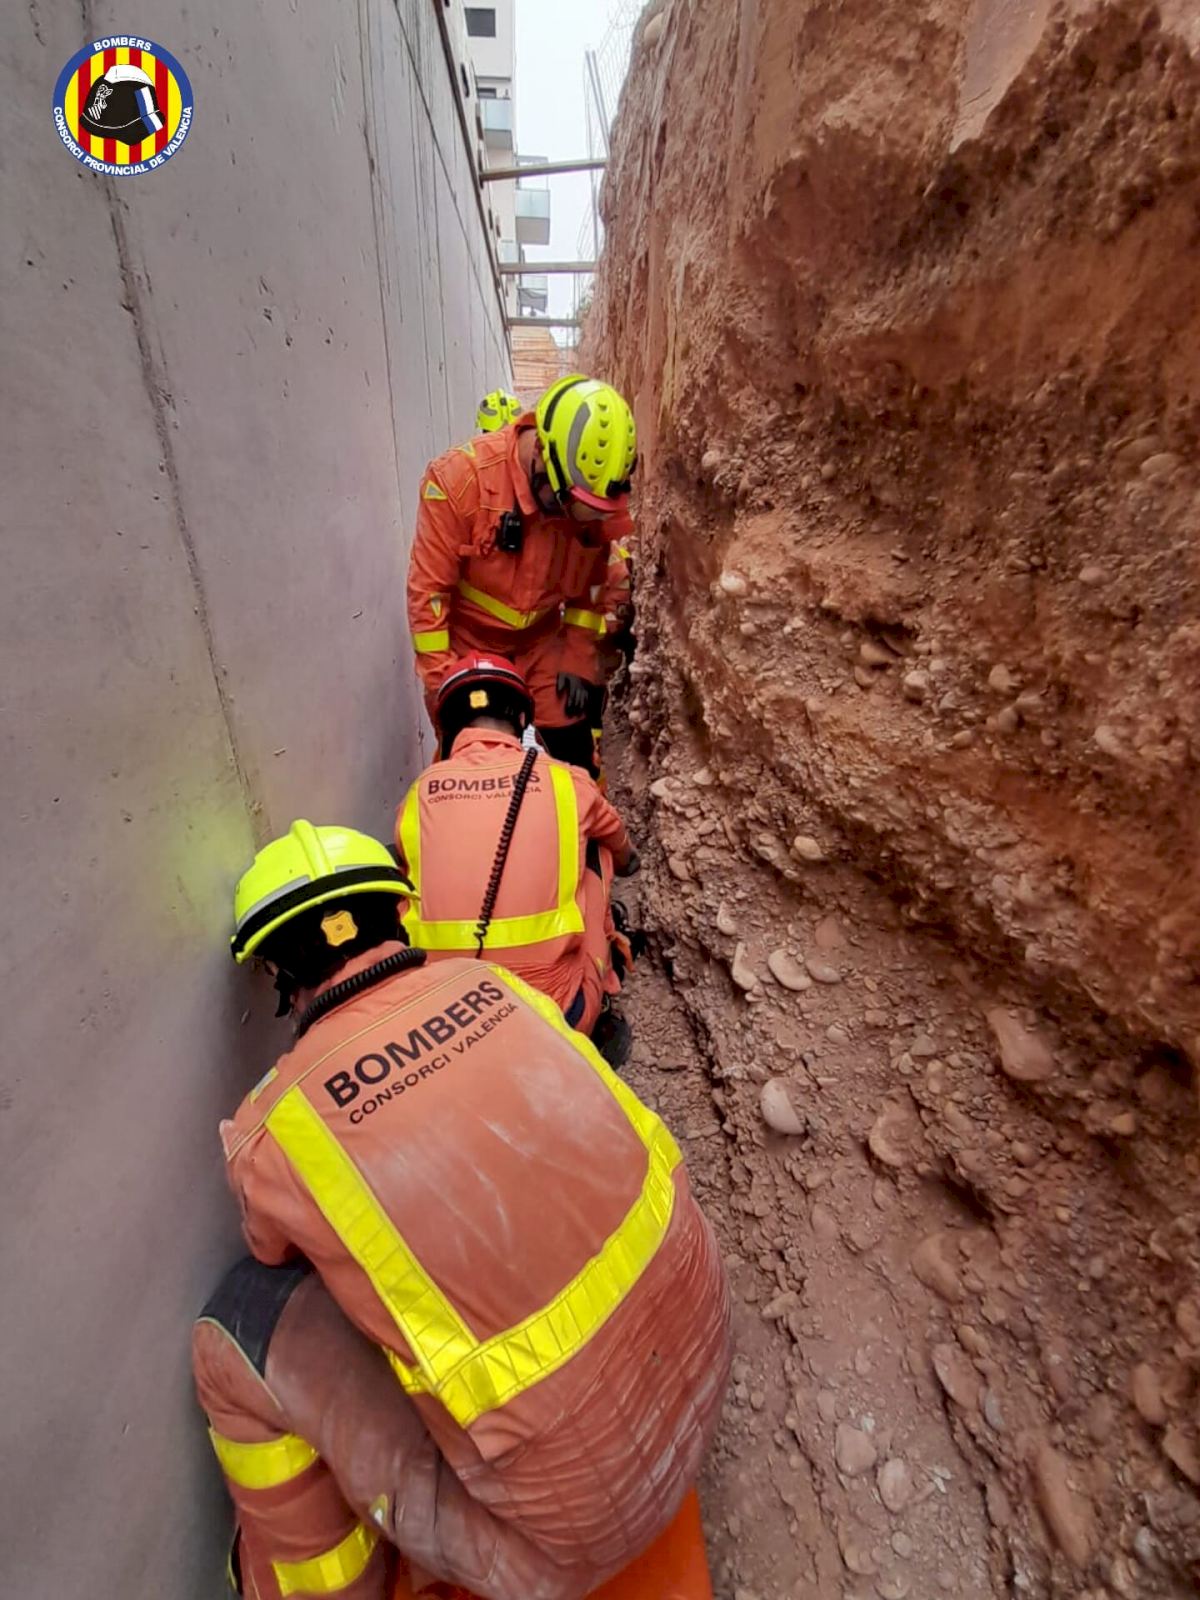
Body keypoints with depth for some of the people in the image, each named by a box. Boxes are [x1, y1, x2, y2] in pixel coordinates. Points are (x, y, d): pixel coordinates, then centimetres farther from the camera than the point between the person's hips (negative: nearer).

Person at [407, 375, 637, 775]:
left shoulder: (593, 497, -12)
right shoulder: (460, 477, -24)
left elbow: (591, 583, 3)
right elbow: (429, 588, -19)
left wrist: (579, 659, -1)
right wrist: (440, 678, -17)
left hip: (543, 643, 3)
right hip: (469, 647, -3)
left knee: (575, 757, 6)